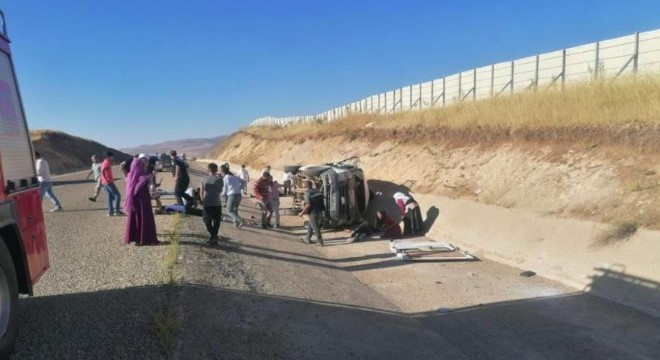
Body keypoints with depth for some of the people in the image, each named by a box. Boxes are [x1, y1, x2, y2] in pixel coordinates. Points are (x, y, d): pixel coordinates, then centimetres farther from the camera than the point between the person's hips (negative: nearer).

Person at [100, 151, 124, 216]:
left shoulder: (103, 162, 18)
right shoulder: (107, 162, -11)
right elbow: (102, 171, -24)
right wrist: (106, 180, -23)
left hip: (105, 183, 9)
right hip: (109, 182, -9)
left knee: (110, 197, 11)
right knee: (117, 195, -7)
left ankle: (110, 211, 9)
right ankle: (116, 211, -9)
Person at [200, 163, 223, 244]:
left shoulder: (204, 179, -1)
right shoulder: (219, 179, -7)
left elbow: (201, 192, 2)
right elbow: (220, 190, 3)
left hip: (206, 204, 1)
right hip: (216, 204, -1)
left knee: (207, 220, 14)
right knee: (216, 221, 13)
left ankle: (213, 235, 0)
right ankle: (214, 236, 10)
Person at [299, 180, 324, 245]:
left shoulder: (307, 192, -13)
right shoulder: (317, 191, 8)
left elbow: (308, 204, -22)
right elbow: (322, 202, 13)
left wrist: (302, 213, -12)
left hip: (313, 213, -8)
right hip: (320, 211, 8)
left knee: (315, 227, 3)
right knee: (310, 225, 21)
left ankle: (320, 241, 7)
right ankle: (308, 239, 29)